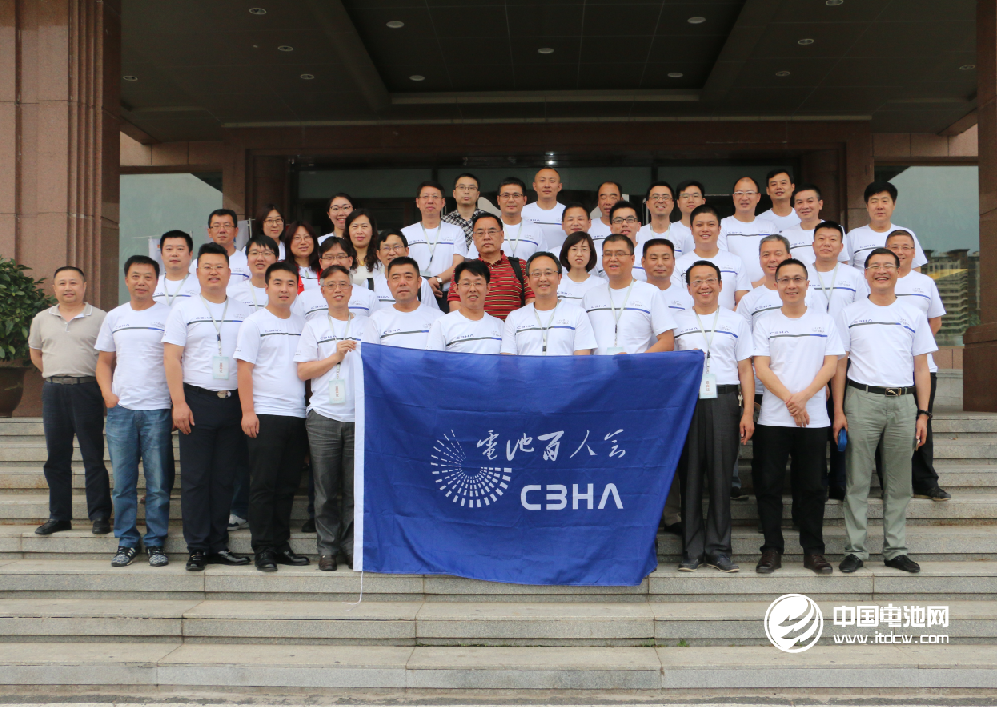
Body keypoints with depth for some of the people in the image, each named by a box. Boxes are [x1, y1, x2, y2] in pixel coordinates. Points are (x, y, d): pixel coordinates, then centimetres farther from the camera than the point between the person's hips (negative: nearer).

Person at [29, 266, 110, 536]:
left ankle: (100, 515, 2)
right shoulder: (42, 319, 13)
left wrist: (99, 380, -2)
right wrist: (55, 375, 15)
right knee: (56, 457, 8)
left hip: (86, 390, -4)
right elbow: (35, 352, 24)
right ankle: (58, 516, 16)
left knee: (94, 456, -2)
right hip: (53, 392, 4)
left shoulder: (99, 318, 0)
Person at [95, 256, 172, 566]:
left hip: (158, 409, -3)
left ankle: (156, 542, 11)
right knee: (122, 482, 6)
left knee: (158, 483, 0)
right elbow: (104, 361, 18)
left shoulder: (168, 316, 2)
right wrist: (107, 393, 2)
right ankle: (126, 541, 16)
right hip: (120, 409, 3)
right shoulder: (114, 317, 13)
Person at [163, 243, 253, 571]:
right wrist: (179, 403, -10)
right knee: (195, 477, 0)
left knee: (224, 477, 7)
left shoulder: (244, 313, 10)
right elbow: (171, 359, -1)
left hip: (233, 403, 2)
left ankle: (219, 545, 15)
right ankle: (197, 548, 7)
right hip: (197, 400, -2)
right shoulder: (182, 311, 5)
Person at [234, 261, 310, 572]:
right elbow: (244, 368, -5)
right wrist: (247, 411, -13)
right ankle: (263, 548, 4)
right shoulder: (254, 323, 1)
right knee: (263, 485, -2)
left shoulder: (303, 325, 15)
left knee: (287, 485, 9)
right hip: (265, 415, -5)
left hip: (297, 415, 5)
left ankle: (281, 545, 17)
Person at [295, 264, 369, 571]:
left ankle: (352, 546, 10)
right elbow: (303, 371, 4)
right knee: (325, 488, 1)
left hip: (360, 416, 0)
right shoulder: (314, 327, 12)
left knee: (356, 487, -1)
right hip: (324, 416, 0)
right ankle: (327, 548, 12)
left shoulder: (366, 325, 13)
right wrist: (336, 356, -5)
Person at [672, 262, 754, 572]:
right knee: (689, 476, 0)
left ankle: (719, 549, 7)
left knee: (721, 476, -2)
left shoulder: (736, 322, 13)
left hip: (723, 401, 0)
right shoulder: (676, 322, 13)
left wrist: (748, 412, 0)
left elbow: (745, 371, 10)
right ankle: (691, 550, 7)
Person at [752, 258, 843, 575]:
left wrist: (803, 397, -13)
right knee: (769, 484, 1)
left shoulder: (825, 322, 9)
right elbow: (761, 368, -1)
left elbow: (830, 365, 1)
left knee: (811, 486, 4)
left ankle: (813, 551, 13)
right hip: (773, 417, 0)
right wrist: (789, 399, -13)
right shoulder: (764, 323, 7)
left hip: (814, 416, 0)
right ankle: (772, 548, 10)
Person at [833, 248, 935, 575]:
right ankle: (855, 549, 6)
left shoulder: (914, 315, 11)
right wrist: (838, 411, -2)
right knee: (857, 480, -1)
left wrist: (923, 413, 2)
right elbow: (839, 364, 6)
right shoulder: (850, 314, 7)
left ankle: (896, 550, 14)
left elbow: (921, 367, 10)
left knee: (899, 483, 6)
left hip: (903, 402, 2)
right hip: (862, 400, -1)